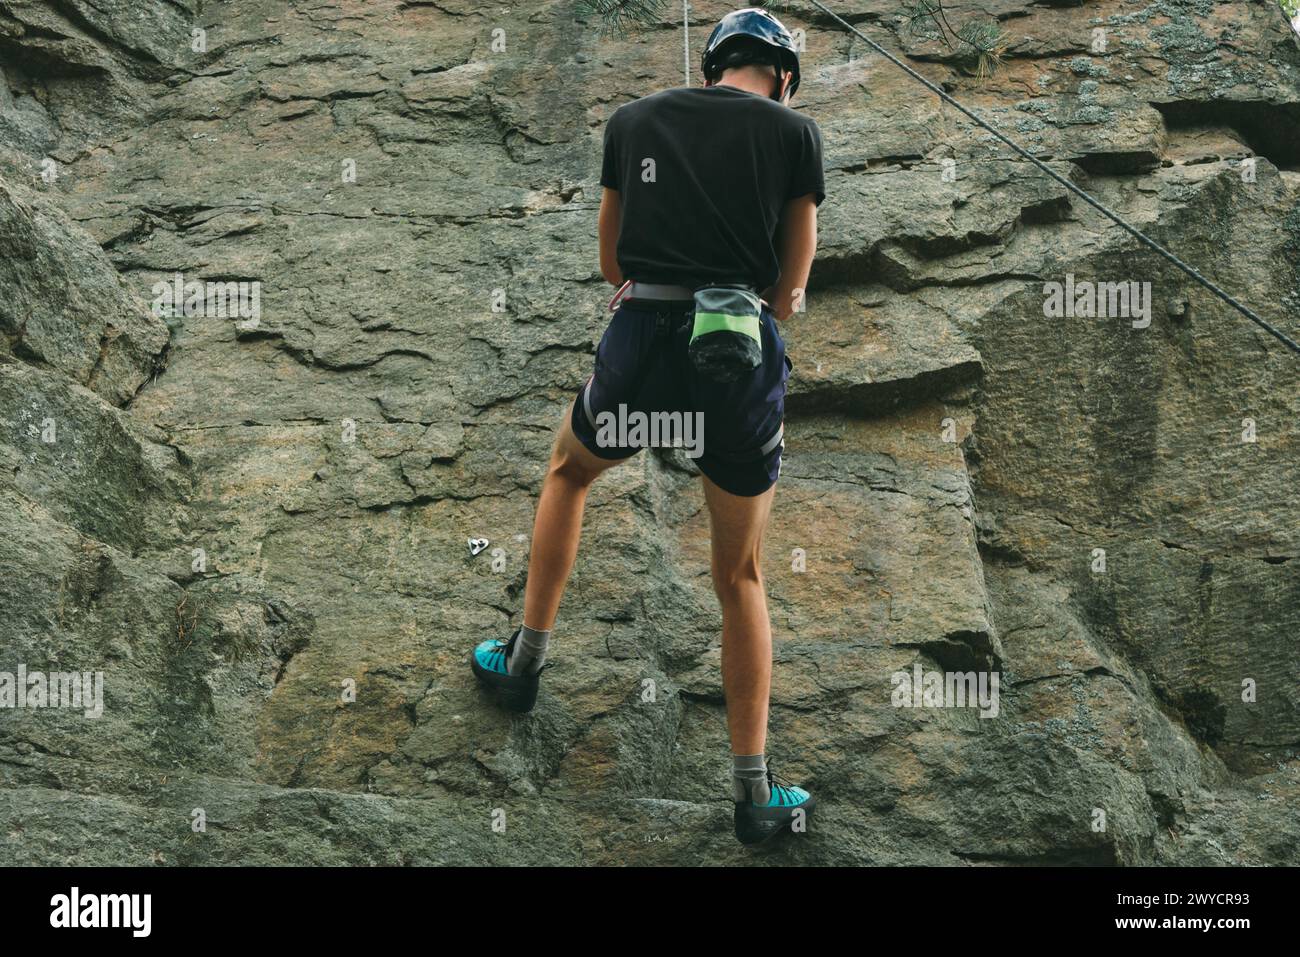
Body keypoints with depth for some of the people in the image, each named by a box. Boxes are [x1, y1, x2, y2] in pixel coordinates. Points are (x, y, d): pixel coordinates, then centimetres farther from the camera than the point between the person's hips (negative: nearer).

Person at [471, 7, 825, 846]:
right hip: (748, 366, -1)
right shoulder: (796, 132, 6)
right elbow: (790, 291, 6)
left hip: (643, 344, 1)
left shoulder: (633, 121, 13)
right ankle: (755, 792, 16)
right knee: (741, 577, 14)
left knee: (569, 471, 33)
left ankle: (525, 660, 35)